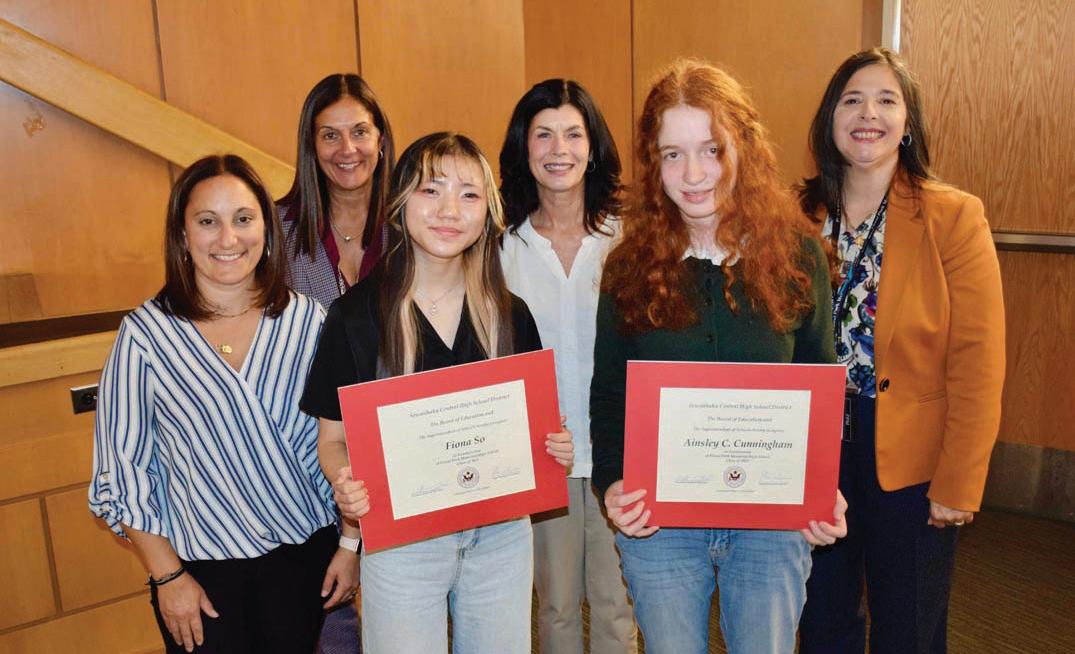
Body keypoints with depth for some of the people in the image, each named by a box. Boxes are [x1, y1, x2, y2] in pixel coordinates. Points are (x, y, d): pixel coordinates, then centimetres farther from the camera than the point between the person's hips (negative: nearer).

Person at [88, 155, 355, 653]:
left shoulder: (307, 320, -6)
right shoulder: (145, 334, -11)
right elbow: (121, 471, -5)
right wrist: (167, 576, -5)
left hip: (308, 553, 2)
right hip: (200, 567, -1)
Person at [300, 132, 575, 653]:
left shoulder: (510, 314, 0)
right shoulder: (356, 314, -9)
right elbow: (333, 437, -4)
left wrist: (554, 448, -10)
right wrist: (346, 483, -24)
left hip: (502, 534, 3)